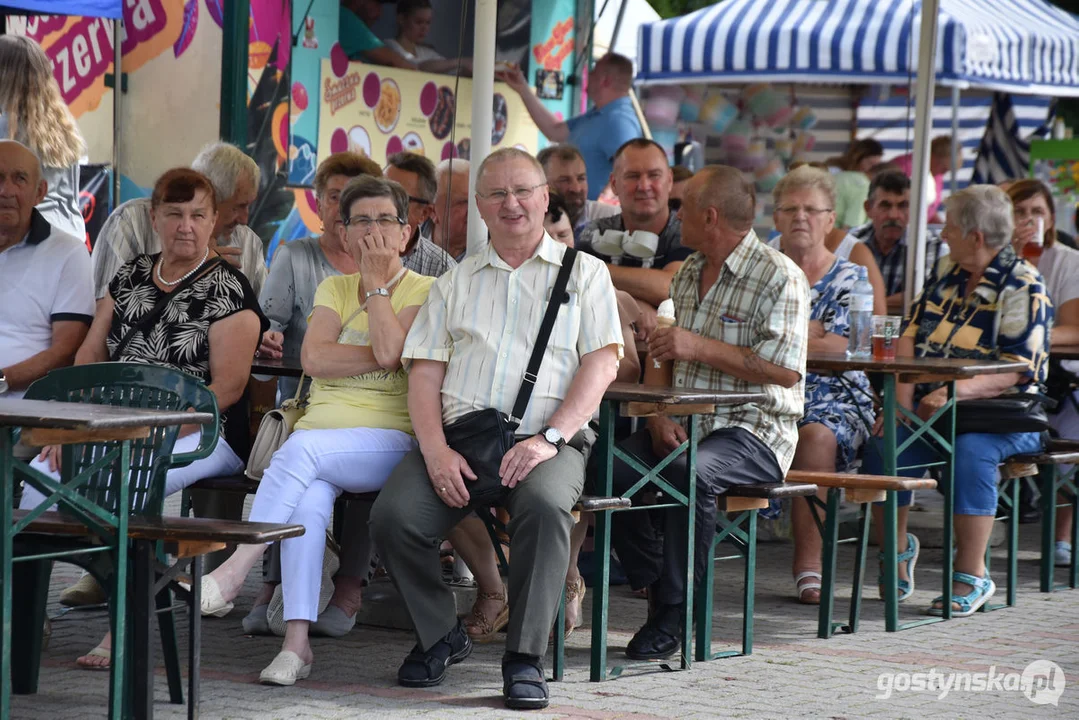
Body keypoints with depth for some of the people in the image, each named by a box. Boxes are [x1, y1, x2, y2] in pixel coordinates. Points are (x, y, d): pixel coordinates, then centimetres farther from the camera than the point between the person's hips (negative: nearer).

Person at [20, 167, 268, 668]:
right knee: (39, 474, -22)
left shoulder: (227, 292, -3)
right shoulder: (130, 278, 16)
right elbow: (89, 356, 13)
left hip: (199, 435, -5)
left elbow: (227, 387, -11)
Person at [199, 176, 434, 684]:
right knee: (310, 491, -32)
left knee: (304, 449, -34)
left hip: (389, 439, -3)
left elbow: (390, 352, -14)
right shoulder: (334, 288, 21)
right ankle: (296, 642, -37)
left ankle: (232, 574, -34)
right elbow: (314, 358, 1)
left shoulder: (423, 291, 6)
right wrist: (386, 356, -7)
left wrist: (376, 282, -4)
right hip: (320, 437, 3)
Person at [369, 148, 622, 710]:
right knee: (392, 516, -24)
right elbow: (424, 374, 12)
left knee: (543, 504, -37)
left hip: (549, 437, -3)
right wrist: (437, 451, -7)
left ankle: (525, 659, -25)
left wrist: (549, 438, -14)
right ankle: (440, 635, 2)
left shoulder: (583, 273, 14)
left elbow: (601, 364, 1)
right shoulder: (455, 283, 22)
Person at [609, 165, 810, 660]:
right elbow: (660, 355, 17)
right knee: (609, 469, -21)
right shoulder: (687, 275, 18)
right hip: (684, 424, 7)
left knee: (690, 472, -37)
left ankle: (670, 616, -25)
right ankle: (656, 589, -7)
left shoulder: (779, 277, -6)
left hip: (754, 429, -7)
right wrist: (659, 414, -3)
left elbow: (785, 369, -16)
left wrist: (699, 347, -16)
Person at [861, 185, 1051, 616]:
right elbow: (911, 336, 14)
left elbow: (1017, 370, -16)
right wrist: (902, 399, -4)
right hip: (932, 406, 6)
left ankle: (972, 573, -24)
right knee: (883, 446, -21)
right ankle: (897, 548, 3)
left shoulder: (1023, 288, -6)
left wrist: (954, 392, -27)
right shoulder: (950, 277, 16)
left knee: (970, 451, -37)